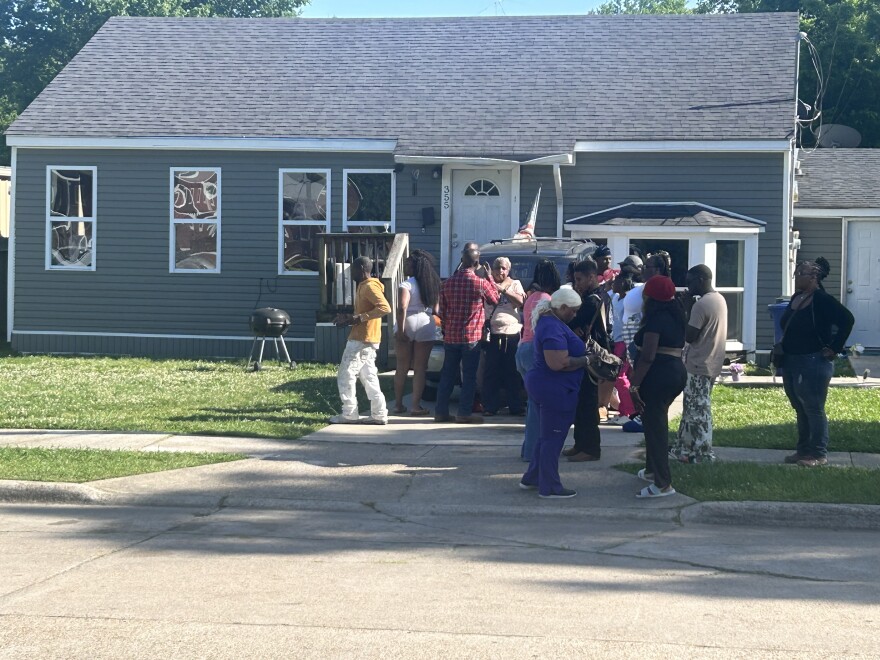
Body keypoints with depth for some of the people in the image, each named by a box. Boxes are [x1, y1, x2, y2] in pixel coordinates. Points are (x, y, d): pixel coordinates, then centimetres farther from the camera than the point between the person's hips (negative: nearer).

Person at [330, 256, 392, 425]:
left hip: (361, 340, -10)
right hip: (365, 339, 10)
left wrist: (359, 318, -26)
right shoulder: (363, 287, 18)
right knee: (368, 377, 8)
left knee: (345, 375, -5)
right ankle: (379, 414, 6)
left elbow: (385, 308, -26)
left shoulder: (370, 287, -14)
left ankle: (349, 414, -2)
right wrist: (348, 318, 12)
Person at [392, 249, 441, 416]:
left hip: (407, 325, -3)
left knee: (402, 368, 7)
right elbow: (436, 310, 10)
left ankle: (398, 404, 12)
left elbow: (402, 308, -19)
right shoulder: (433, 285, 8)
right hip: (426, 326, 3)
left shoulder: (406, 285, -10)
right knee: (420, 368, 5)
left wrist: (400, 330, -18)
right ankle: (416, 405, 1)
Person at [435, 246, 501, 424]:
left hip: (450, 336, 4)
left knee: (447, 375, 11)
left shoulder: (448, 283, 3)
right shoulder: (481, 283, -11)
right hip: (471, 336, -4)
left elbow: (442, 312, 9)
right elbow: (494, 298, 8)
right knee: (469, 376, 1)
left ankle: (441, 412, 12)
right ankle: (465, 413, 1)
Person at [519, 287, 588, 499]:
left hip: (543, 385, 11)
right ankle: (549, 487, 6)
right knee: (553, 438, -1)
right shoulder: (554, 328, -22)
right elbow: (558, 363, -30)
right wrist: (586, 360, -18)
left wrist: (583, 354, 11)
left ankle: (531, 479, 28)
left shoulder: (549, 321, 12)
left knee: (548, 435, 20)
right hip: (555, 390, -11)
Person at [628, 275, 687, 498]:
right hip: (677, 371, 10)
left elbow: (648, 356, -22)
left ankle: (663, 483, -9)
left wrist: (634, 385, -23)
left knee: (654, 425, -7)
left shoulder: (656, 319, -15)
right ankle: (653, 470, 37)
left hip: (657, 376, -10)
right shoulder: (676, 317, 13)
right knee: (657, 422, 24)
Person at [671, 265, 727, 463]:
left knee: (697, 412, -2)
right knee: (692, 409, 17)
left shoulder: (701, 305, -20)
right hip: (712, 363, 10)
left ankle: (703, 456, 2)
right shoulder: (720, 299, 10)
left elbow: (689, 336, -19)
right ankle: (686, 450, 22)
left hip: (698, 365, -10)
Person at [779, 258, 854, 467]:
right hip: (791, 362, 9)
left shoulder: (822, 300, -15)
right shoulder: (796, 298, 10)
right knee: (800, 410, 16)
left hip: (813, 363, -9)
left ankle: (819, 454, 2)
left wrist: (834, 348, -18)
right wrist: (782, 350, 14)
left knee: (814, 410, -4)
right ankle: (803, 450, 25)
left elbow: (847, 319, -22)